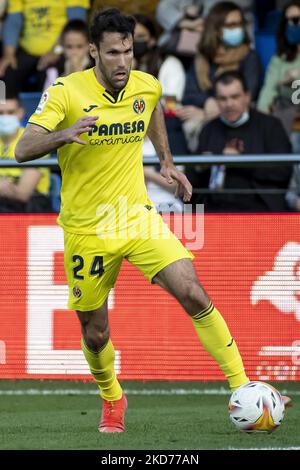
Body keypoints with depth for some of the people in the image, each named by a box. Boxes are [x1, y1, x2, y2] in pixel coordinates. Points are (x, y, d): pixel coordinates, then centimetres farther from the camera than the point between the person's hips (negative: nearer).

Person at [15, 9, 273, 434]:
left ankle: (242, 387, -12)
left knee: (193, 294, -17)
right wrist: (64, 134, -40)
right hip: (87, 230, -2)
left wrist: (166, 162, 19)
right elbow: (23, 150, -22)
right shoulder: (66, 92, -14)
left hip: (138, 218, 2)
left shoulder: (147, 87, -2)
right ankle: (112, 400, 37)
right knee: (95, 334, 7)